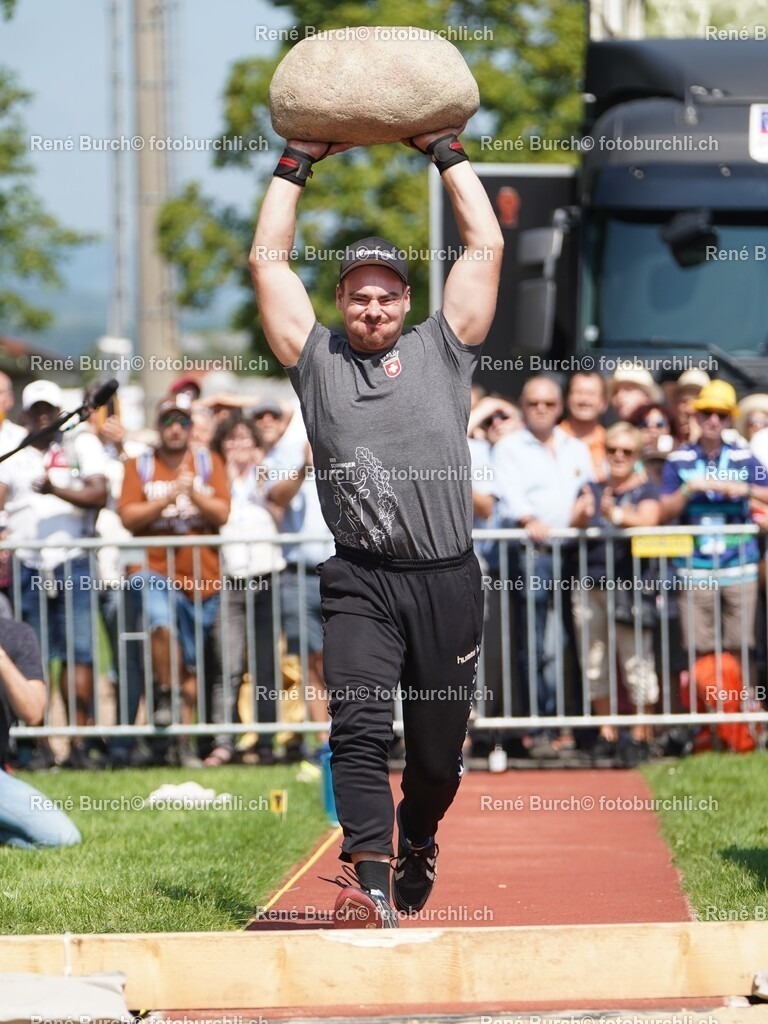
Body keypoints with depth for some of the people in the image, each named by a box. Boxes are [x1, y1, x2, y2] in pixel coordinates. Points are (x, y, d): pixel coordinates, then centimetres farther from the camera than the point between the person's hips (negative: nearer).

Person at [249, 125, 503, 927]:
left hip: (446, 582, 1)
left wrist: (446, 153, 14)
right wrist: (297, 164, 14)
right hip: (360, 582, -1)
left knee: (438, 751, 9)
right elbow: (268, 258, 11)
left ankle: (417, 838, 40)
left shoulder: (442, 350, 12)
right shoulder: (318, 360, 12)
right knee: (358, 729, -19)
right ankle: (371, 887, -28)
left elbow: (485, 244, 10)